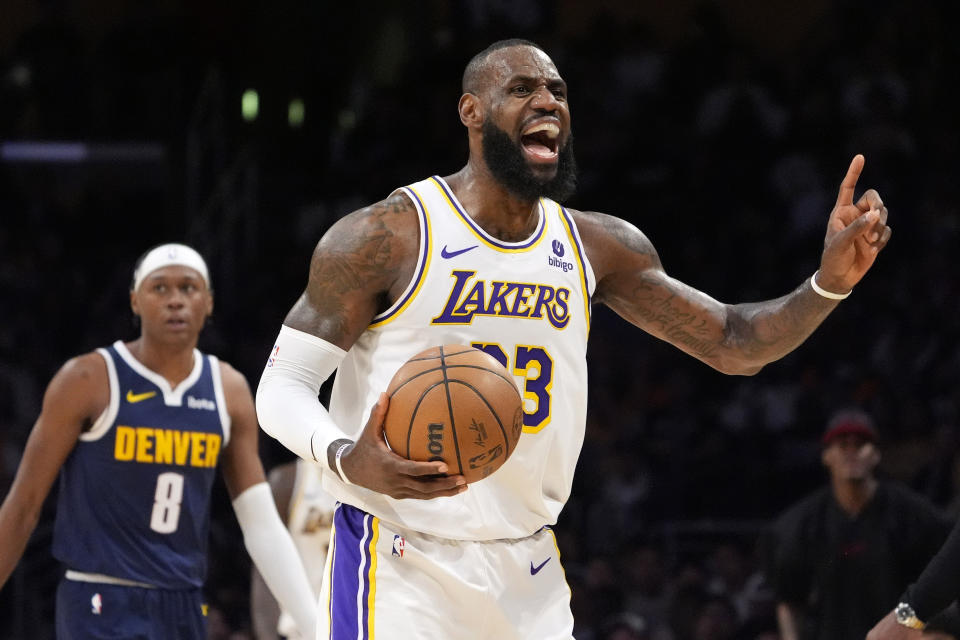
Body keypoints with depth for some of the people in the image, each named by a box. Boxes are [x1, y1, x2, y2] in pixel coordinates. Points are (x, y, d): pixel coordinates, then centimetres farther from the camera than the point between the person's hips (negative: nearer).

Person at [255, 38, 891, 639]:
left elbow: (733, 344, 11)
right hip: (403, 570, -5)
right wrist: (346, 461, -30)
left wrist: (829, 283, -8)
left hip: (528, 574, 5)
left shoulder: (599, 247, 7)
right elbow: (283, 385, -8)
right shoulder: (385, 238, -9)